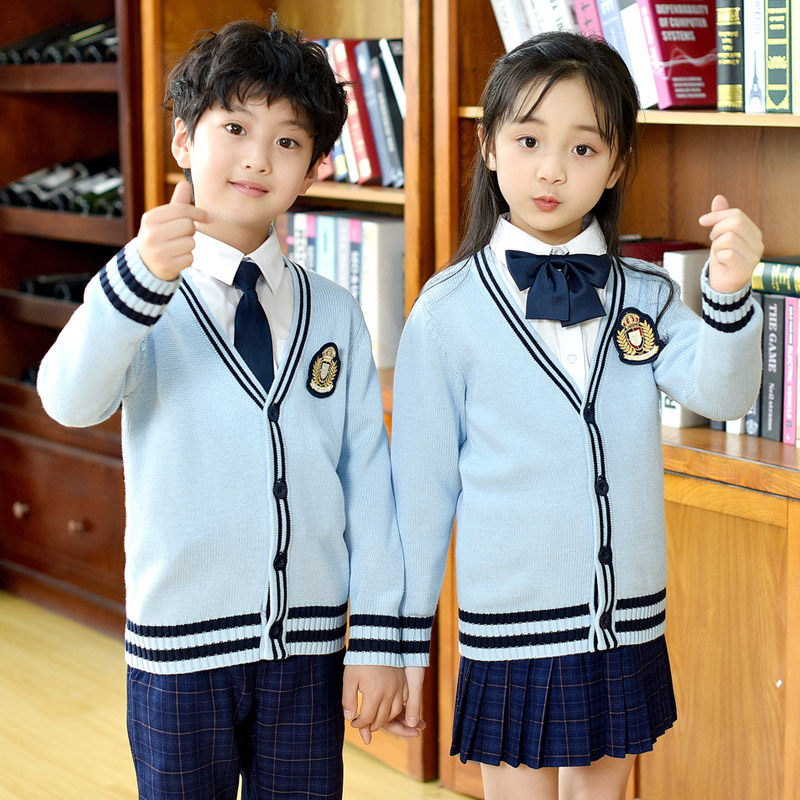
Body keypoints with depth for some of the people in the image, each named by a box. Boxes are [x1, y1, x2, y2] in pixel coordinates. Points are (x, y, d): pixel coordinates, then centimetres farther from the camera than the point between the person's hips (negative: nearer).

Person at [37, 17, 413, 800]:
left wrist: (378, 637, -1)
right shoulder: (144, 306, -6)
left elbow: (368, 473, 2)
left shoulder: (332, 314, 4)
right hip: (181, 646, -2)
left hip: (308, 648, 2)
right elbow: (70, 401, -26)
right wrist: (142, 275, -42)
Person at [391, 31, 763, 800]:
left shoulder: (646, 296, 1)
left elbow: (720, 392, -14)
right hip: (510, 632, -3)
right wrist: (407, 636, 1)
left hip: (628, 627, 3)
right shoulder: (448, 311, -9)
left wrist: (728, 295, -33)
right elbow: (422, 482, -3)